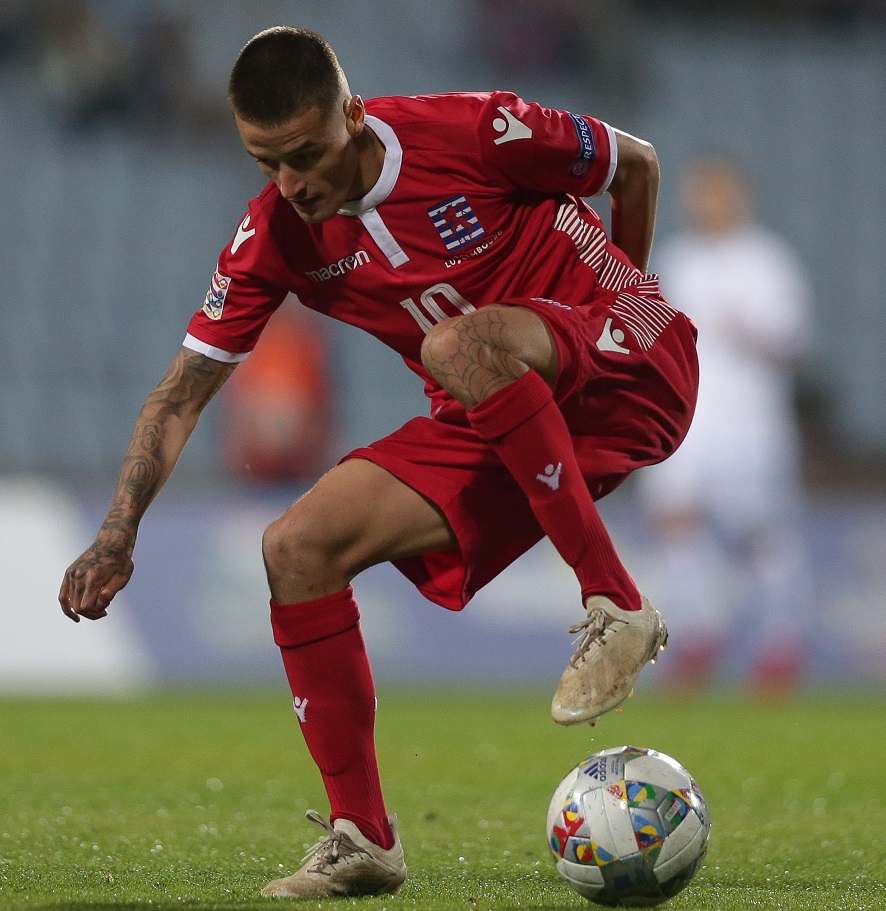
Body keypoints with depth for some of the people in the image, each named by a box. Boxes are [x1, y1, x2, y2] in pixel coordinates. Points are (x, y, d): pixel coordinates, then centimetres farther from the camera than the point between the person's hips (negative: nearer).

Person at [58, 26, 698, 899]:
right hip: (491, 428, 6)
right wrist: (119, 532, -13)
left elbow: (635, 163, 0)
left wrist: (623, 298, 13)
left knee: (460, 346, -38)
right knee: (298, 547, -10)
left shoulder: (473, 132, -18)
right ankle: (361, 837, -3)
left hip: (634, 373, -6)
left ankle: (614, 606, -28)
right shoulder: (275, 235, -4)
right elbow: (181, 393, 0)